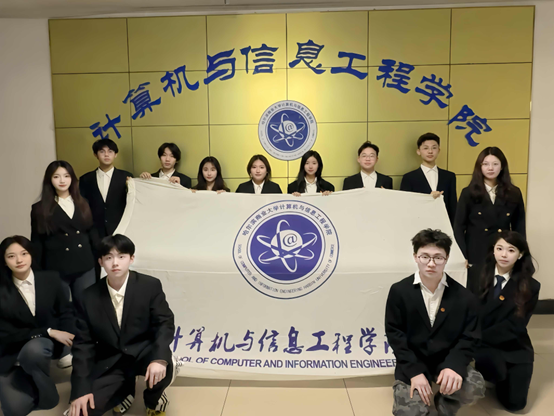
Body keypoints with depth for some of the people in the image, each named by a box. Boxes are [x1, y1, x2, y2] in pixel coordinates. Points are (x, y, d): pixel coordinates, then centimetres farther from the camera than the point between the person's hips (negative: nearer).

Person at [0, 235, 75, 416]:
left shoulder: (50, 279, -3)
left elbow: (66, 312, 2)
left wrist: (69, 339, -18)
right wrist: (48, 332, -22)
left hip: (46, 344, 1)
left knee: (32, 349, -36)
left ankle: (47, 392, -7)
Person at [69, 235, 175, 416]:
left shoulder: (150, 286, -10)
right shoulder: (90, 296, -4)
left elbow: (165, 324, -13)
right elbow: (83, 343, -2)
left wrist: (159, 358, -34)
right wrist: (81, 389, -11)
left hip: (143, 353, -2)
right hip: (109, 363, 3)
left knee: (162, 364, -35)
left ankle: (154, 400, 4)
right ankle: (124, 389, 19)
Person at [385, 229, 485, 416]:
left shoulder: (463, 296, -5)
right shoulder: (399, 291, -8)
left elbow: (470, 337, -4)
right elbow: (394, 333, -7)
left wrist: (454, 365, -23)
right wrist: (414, 371, -17)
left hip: (448, 361, 2)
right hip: (412, 364, -1)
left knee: (475, 388, -27)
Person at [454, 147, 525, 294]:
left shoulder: (514, 193, 6)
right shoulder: (469, 193, 0)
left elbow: (519, 228, 9)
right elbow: (458, 227, -2)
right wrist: (463, 257, -9)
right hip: (476, 256, -2)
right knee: (475, 295, 5)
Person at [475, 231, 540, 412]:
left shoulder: (530, 286, -6)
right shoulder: (480, 275, -3)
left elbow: (514, 326, -13)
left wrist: (478, 338, -22)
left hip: (514, 347, 1)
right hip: (484, 344, -1)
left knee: (514, 402, -9)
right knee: (494, 367, -33)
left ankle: (501, 377, 23)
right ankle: (496, 372, 4)